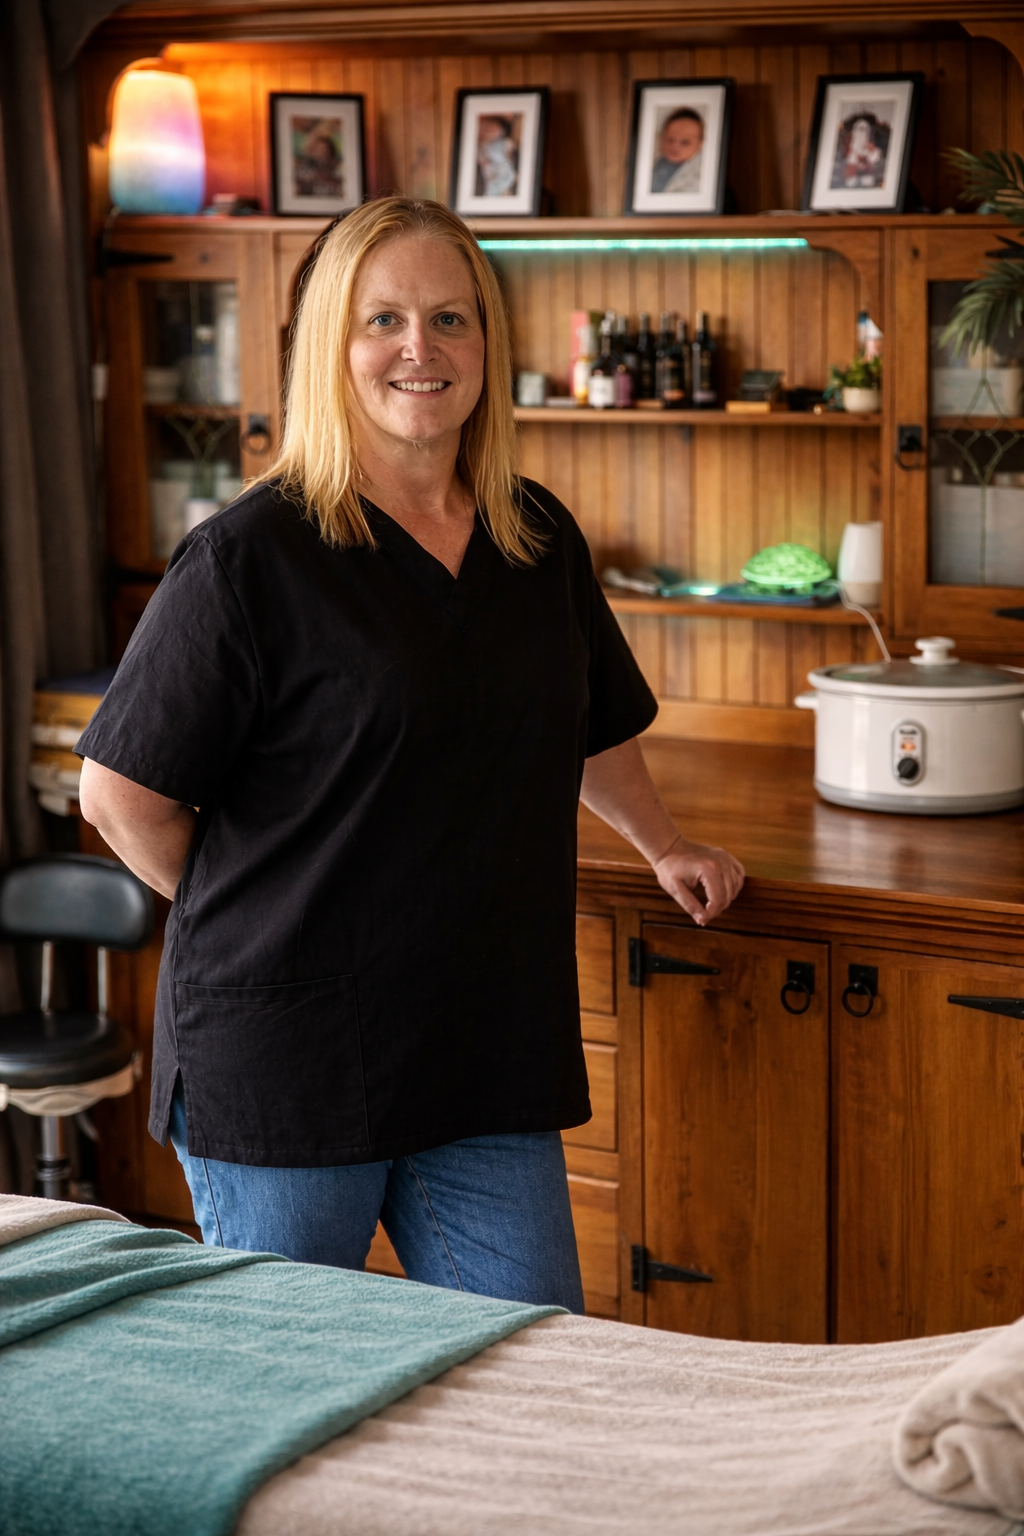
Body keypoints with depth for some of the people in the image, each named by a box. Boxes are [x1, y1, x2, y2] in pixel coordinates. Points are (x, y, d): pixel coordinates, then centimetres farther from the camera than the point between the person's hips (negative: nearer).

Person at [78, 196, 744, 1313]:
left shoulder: (539, 540, 9)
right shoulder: (250, 557, -10)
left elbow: (592, 729, 28)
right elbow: (120, 791, -8)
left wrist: (664, 849, 37)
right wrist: (248, 918, 0)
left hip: (491, 1062, 5)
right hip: (284, 1071, -5)